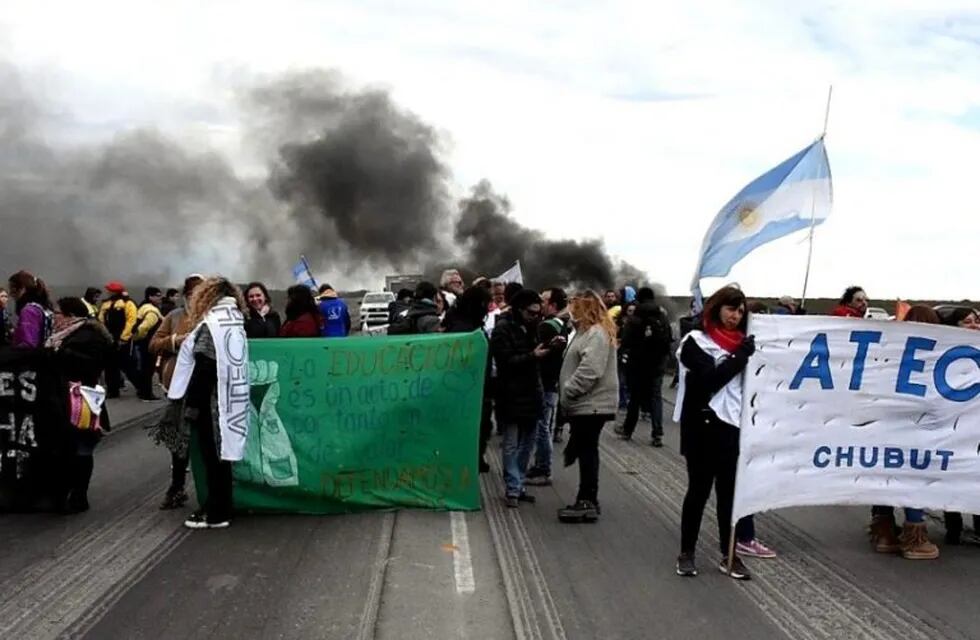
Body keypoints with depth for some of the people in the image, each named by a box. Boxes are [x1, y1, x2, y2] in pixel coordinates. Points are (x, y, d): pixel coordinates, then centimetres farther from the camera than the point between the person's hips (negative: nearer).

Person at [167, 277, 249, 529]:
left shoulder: (210, 326, -13)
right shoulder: (237, 323, 10)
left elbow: (203, 371, -18)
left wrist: (191, 405, -13)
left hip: (211, 404, -8)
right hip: (231, 402, 8)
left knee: (212, 459, 0)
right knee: (219, 457, 15)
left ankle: (216, 514, 6)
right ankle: (218, 506, 22)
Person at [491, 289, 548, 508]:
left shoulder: (530, 327, 13)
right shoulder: (503, 328, -10)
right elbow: (505, 361, -16)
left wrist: (549, 348, 1)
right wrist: (532, 356, -24)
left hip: (530, 393, 8)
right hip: (512, 396, -7)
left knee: (527, 443, 11)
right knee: (512, 446, -2)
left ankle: (518, 486, 21)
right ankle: (512, 490, 5)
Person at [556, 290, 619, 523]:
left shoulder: (597, 333, -16)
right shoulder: (588, 331, 18)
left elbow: (589, 370, -25)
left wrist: (567, 392, -17)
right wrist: (567, 395, 13)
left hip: (592, 403, -10)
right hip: (585, 403, 10)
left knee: (587, 451, -5)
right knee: (585, 451, 13)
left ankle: (588, 502, 1)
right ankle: (587, 500, 20)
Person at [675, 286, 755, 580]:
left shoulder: (741, 342, 11)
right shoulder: (696, 341, -3)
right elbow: (710, 379, -15)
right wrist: (740, 356, -15)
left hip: (732, 425, 4)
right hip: (702, 426, -4)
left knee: (729, 490, 8)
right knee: (699, 489, 5)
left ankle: (729, 554, 17)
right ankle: (686, 552, 17)